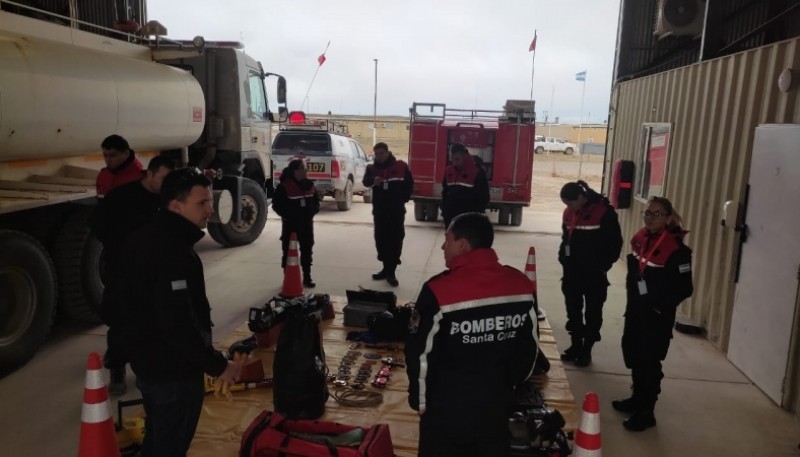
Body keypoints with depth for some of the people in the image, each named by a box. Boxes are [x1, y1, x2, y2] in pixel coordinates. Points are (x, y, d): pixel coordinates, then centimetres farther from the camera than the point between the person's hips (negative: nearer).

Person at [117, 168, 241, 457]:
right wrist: (217, 365, -23)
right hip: (173, 372, -9)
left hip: (147, 362, 9)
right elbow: (179, 327, -32)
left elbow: (133, 304, 15)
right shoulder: (174, 253, -29)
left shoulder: (146, 238, 4)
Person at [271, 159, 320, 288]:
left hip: (306, 223, 5)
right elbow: (276, 205, -9)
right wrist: (289, 214, -19)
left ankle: (307, 277, 22)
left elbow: (316, 201, 15)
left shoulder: (309, 185, 7)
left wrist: (312, 210, -5)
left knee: (307, 250, 11)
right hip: (290, 224, -5)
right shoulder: (284, 186, -11)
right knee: (289, 251, 2)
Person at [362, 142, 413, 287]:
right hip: (379, 210, 3)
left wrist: (403, 199, -2)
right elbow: (366, 181, -15)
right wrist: (373, 180, -37)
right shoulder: (372, 168, 4)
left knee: (395, 240, -4)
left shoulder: (401, 166, 0)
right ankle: (386, 268, 24)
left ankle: (391, 272, 0)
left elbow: (409, 183, 8)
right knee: (381, 239, 9)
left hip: (397, 210, -3)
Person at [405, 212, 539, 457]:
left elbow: (422, 354, -14)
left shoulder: (440, 290, -21)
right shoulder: (520, 284, -5)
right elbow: (529, 348, 5)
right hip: (497, 405, 4)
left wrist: (420, 399, 2)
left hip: (447, 408, -4)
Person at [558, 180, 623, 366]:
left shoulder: (604, 213, -15)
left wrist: (603, 266, -11)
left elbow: (615, 243, -10)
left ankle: (586, 349, 15)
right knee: (573, 311, 13)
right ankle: (576, 345, 27)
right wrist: (563, 259, 6)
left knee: (593, 313, 6)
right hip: (572, 272, 6)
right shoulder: (569, 213, 4)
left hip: (594, 274, -6)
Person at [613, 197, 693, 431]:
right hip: (635, 309, 8)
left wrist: (657, 304, -19)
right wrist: (632, 293, 9)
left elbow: (684, 289, -20)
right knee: (633, 355, 18)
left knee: (649, 362, 1)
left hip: (657, 316, -8)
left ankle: (646, 412, 15)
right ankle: (638, 398, 37)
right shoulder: (640, 238, 2)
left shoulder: (675, 249, -20)